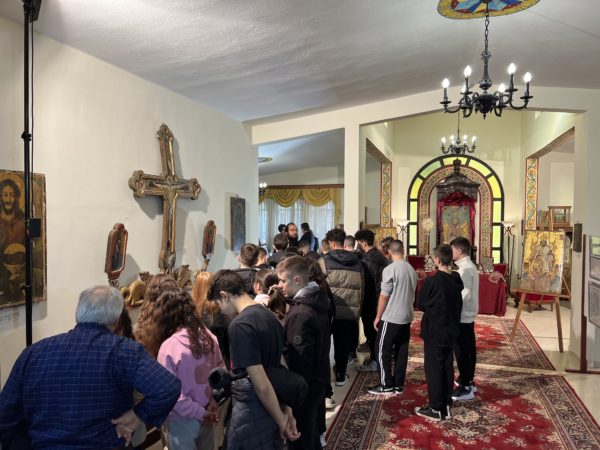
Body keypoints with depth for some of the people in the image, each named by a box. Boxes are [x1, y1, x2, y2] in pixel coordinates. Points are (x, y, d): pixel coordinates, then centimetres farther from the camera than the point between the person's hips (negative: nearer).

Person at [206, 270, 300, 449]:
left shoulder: (239, 326, -22)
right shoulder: (269, 316, 5)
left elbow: (262, 386, -23)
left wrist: (281, 422, -11)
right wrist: (288, 413, 10)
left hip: (252, 415, -8)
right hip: (272, 411, 8)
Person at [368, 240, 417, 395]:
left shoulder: (390, 269, -15)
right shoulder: (412, 270, 4)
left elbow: (384, 296, -14)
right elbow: (412, 293, 13)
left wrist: (378, 317, -6)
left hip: (391, 318, -7)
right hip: (407, 317, 7)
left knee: (383, 351, 4)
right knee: (402, 352, 11)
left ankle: (386, 385, 8)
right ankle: (398, 384, 18)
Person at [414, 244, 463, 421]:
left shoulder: (432, 281, -20)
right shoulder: (457, 281, 0)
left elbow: (420, 304, -9)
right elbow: (458, 305, 11)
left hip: (433, 331, -6)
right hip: (450, 330, 7)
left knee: (433, 369, 3)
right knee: (447, 367, 14)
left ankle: (435, 409, 9)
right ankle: (446, 406, 23)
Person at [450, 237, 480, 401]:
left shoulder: (465, 269, -20)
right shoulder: (470, 266, 11)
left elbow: (465, 295, -25)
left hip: (462, 316, -10)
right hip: (468, 315, 10)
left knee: (461, 352, -2)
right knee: (468, 350, 17)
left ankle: (465, 388, 6)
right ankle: (469, 382, 28)